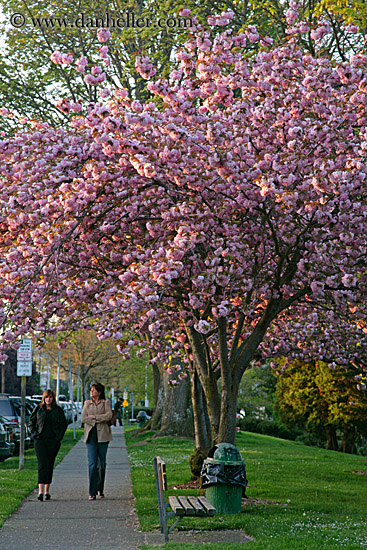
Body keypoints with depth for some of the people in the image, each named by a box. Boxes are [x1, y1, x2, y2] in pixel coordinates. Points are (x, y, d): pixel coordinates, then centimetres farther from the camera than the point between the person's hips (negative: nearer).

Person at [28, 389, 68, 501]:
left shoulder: (58, 410, 4)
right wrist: (34, 434, -1)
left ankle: (47, 491, 17)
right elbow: (31, 422, 11)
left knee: (50, 466, 6)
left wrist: (59, 436, -2)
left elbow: (64, 424, 8)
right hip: (40, 440, -1)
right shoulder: (38, 409, 5)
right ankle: (40, 491, -20)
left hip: (53, 441, 1)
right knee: (42, 465, -13)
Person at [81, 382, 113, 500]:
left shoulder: (105, 402, 6)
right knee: (92, 463, -9)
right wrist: (99, 421, -8)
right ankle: (92, 492, -9)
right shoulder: (87, 403, 13)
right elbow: (83, 418, 0)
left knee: (102, 463, 4)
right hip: (91, 434, 1)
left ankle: (100, 489, 20)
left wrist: (94, 417, -9)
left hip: (102, 435, -1)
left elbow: (109, 415, -10)